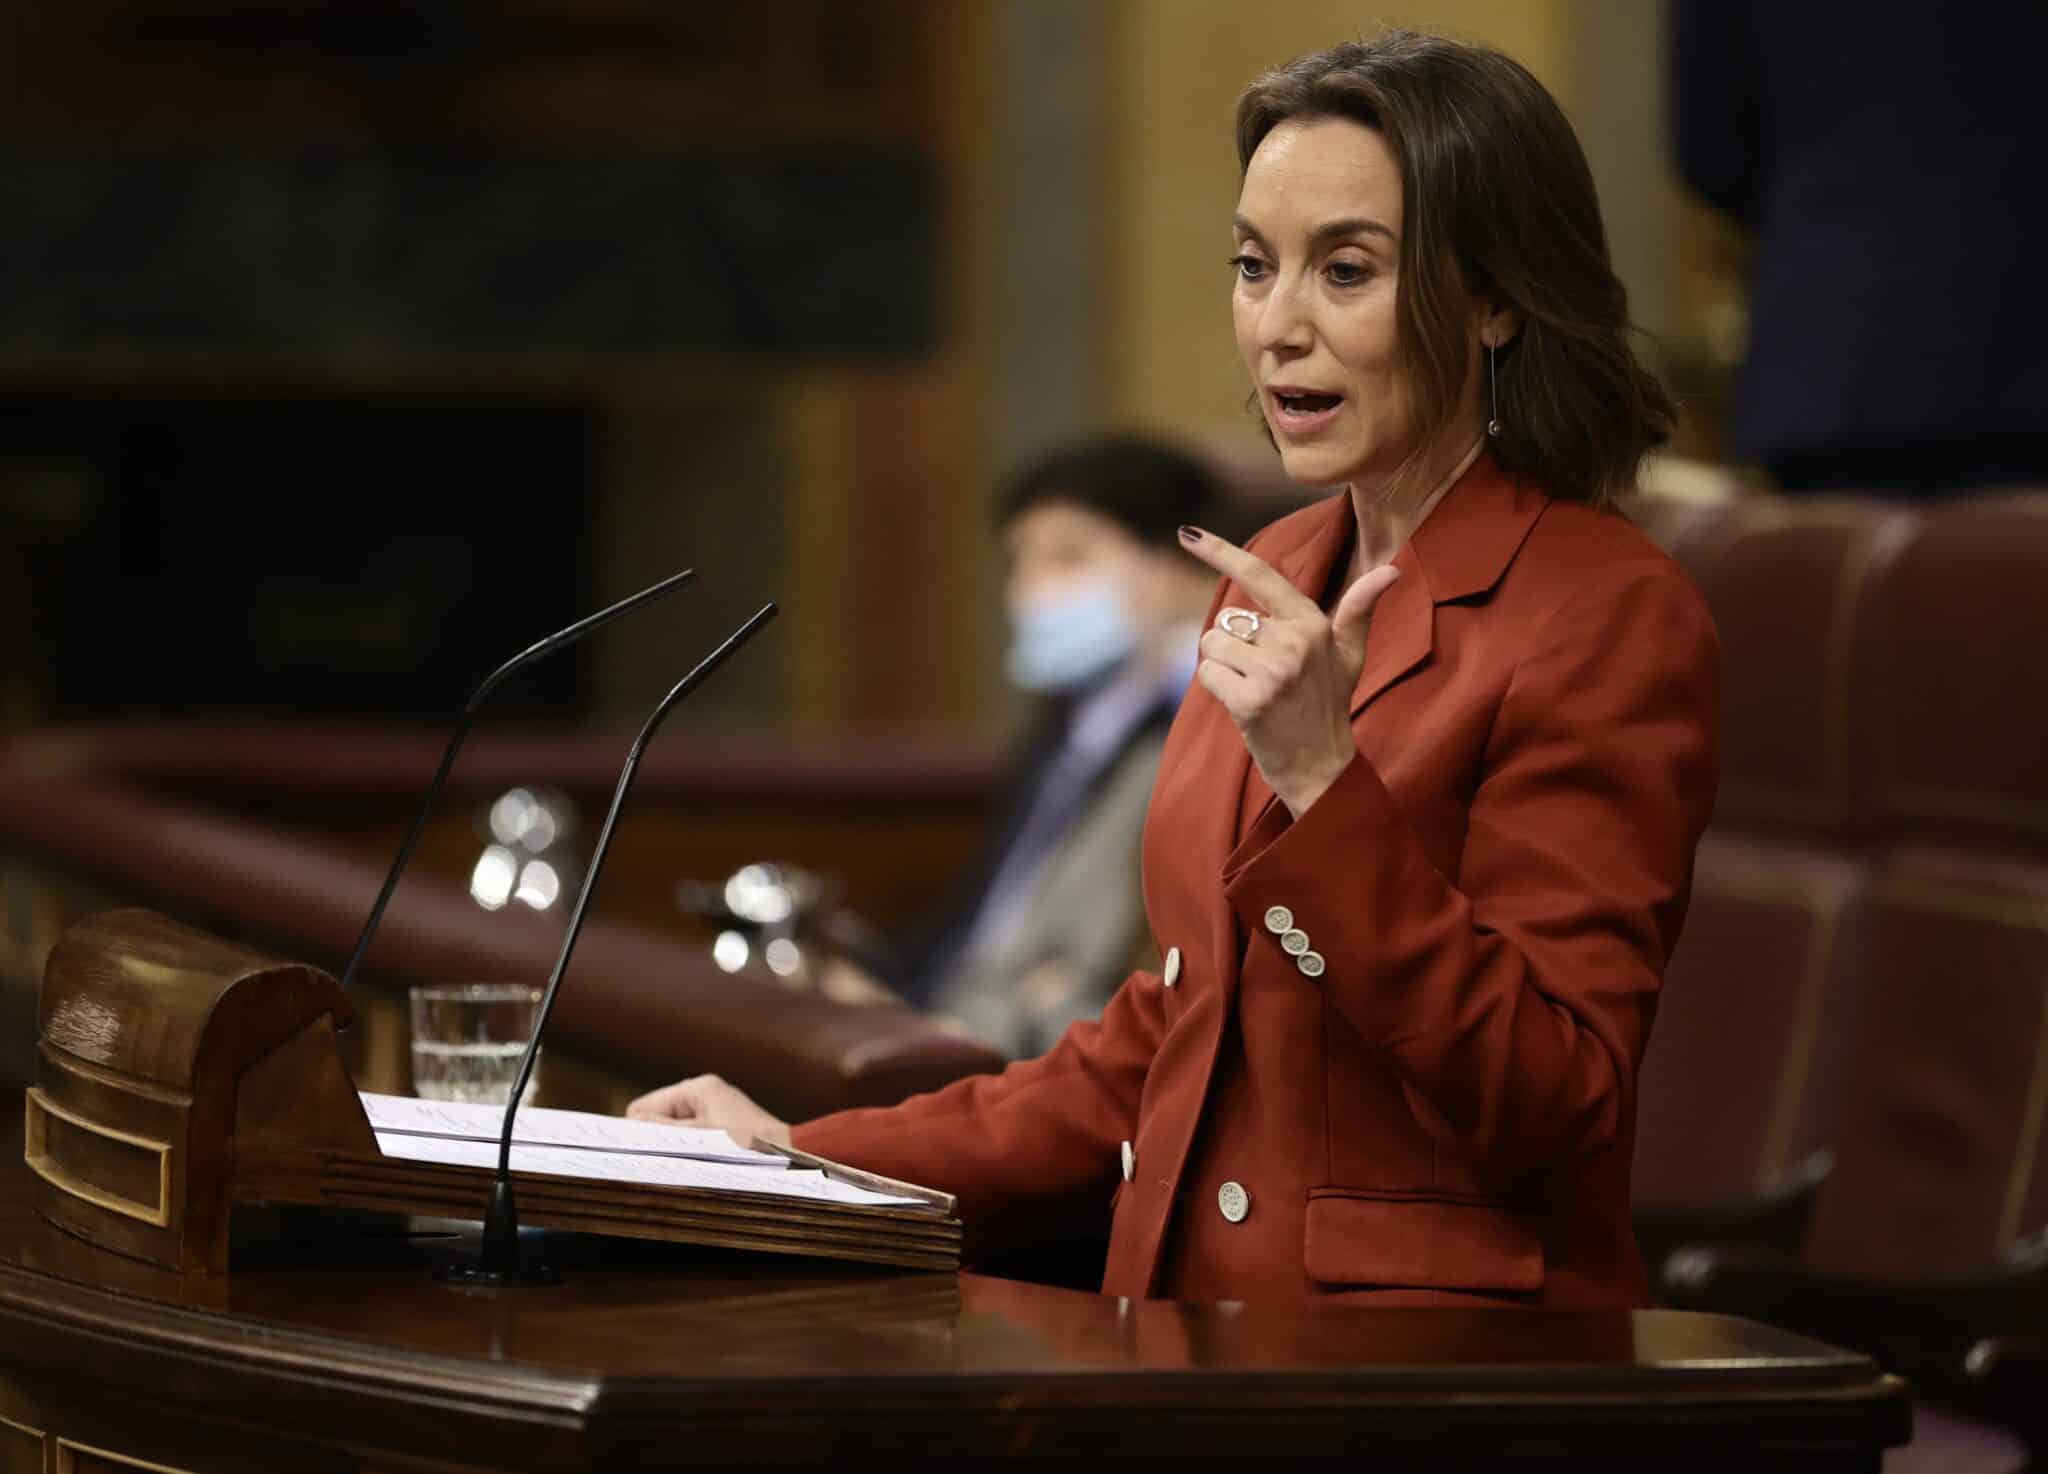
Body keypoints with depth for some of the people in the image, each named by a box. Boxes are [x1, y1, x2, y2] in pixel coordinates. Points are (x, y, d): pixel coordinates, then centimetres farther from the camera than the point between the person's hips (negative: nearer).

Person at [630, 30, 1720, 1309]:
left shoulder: (1612, 620, -8)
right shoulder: (1280, 577, 17)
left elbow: (1552, 1114, -15)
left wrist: (1324, 785, -22)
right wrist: (806, 1162, 17)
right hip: (1200, 1335, 8)